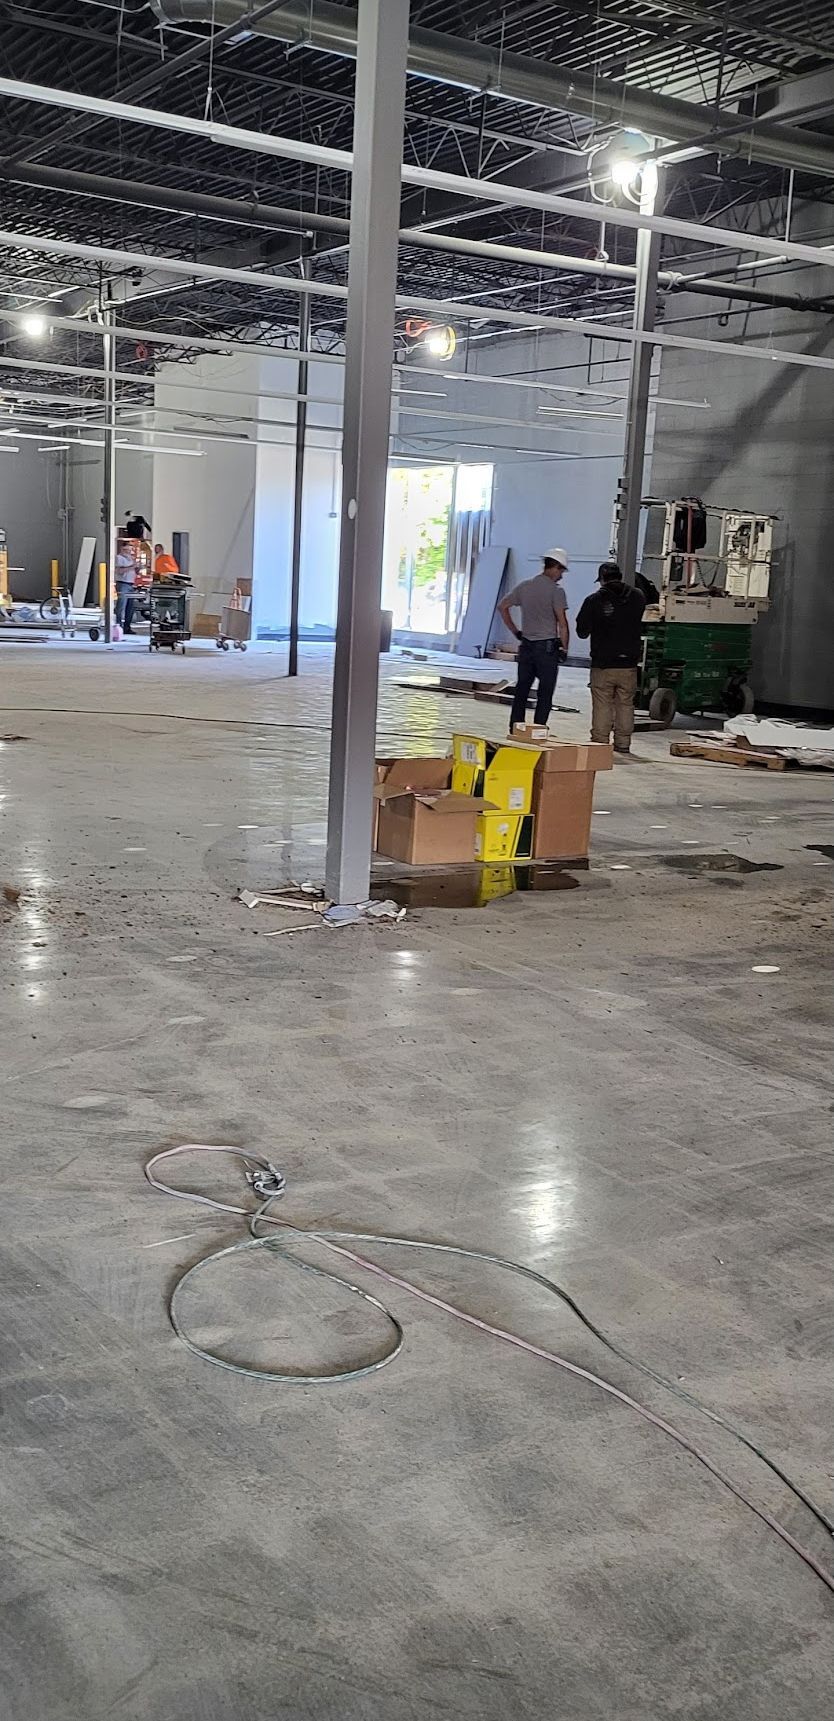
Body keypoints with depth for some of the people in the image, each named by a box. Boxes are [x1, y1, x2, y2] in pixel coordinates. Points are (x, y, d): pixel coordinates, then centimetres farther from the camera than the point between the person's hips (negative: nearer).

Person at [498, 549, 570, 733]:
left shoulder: (524, 586, 8)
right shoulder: (556, 591, -10)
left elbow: (502, 607, 12)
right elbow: (562, 623, -13)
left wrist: (515, 632, 13)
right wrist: (564, 648, -5)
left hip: (526, 645, 6)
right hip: (547, 646, -5)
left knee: (521, 690, 10)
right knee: (545, 693, 1)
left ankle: (515, 731, 11)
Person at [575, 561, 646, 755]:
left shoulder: (594, 600, -8)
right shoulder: (636, 597, 1)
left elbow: (582, 631, -2)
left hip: (603, 664, -3)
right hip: (628, 665, 3)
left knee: (602, 705, 2)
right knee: (626, 705, 12)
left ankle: (600, 742, 2)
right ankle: (623, 743, 14)